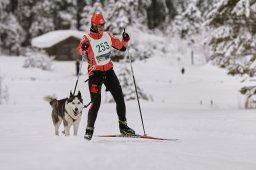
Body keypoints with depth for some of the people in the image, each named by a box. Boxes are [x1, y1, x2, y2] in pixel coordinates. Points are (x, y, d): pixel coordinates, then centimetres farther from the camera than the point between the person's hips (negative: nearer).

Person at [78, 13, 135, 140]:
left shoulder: (107, 36, 5)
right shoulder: (87, 39, -11)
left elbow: (121, 47, 15)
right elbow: (80, 52, -25)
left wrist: (125, 40, -4)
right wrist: (83, 48, -47)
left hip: (109, 70, 5)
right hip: (95, 72, -5)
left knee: (120, 98, 4)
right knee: (96, 102, -13)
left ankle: (123, 126, 16)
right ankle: (89, 129, -2)